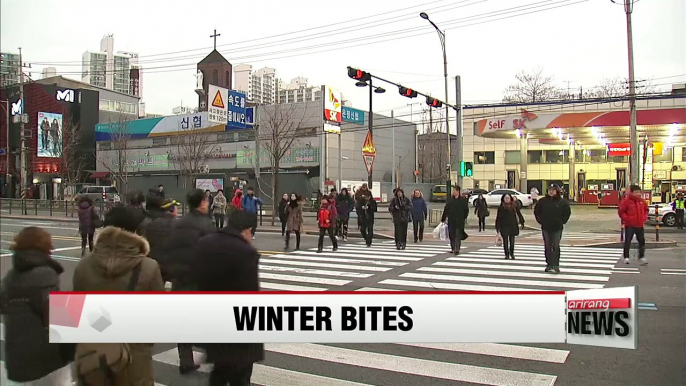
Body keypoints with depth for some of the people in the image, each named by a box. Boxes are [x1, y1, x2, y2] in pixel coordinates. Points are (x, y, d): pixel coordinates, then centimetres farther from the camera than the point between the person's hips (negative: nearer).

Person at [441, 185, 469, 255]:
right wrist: (443, 219, 4)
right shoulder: (450, 199, 4)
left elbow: (466, 210, 3)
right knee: (451, 235, 7)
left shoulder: (463, 200, -3)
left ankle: (457, 249, -6)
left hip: (459, 221, -3)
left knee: (458, 235, -6)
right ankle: (453, 248, 20)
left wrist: (463, 218, 2)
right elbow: (446, 210, 6)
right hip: (451, 220, 3)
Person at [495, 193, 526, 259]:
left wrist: (522, 222, 5)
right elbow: (498, 217, 0)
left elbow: (519, 214, 7)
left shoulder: (514, 206, 2)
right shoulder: (501, 207, 0)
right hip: (504, 226, -1)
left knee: (512, 240, 3)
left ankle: (512, 253, 19)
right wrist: (497, 227, -1)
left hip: (513, 225, 1)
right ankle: (507, 254, 13)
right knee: (505, 240, 3)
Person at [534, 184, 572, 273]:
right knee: (547, 247, 9)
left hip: (557, 228, -2)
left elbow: (567, 212, 9)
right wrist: (540, 220, 6)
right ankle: (549, 265, 18)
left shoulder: (562, 202, -3)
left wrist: (562, 221, 3)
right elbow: (536, 211, 14)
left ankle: (555, 266, -6)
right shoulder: (542, 201, 1)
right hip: (545, 228, 2)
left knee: (556, 247, -6)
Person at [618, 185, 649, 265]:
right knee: (627, 241, -1)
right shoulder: (626, 201, -11)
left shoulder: (642, 201, 6)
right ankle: (626, 258, 7)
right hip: (629, 225, -5)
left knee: (642, 241, 9)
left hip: (639, 225, 5)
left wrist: (644, 217, 6)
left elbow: (646, 210, 20)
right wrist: (627, 219, -17)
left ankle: (642, 257, 20)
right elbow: (621, 212, -9)